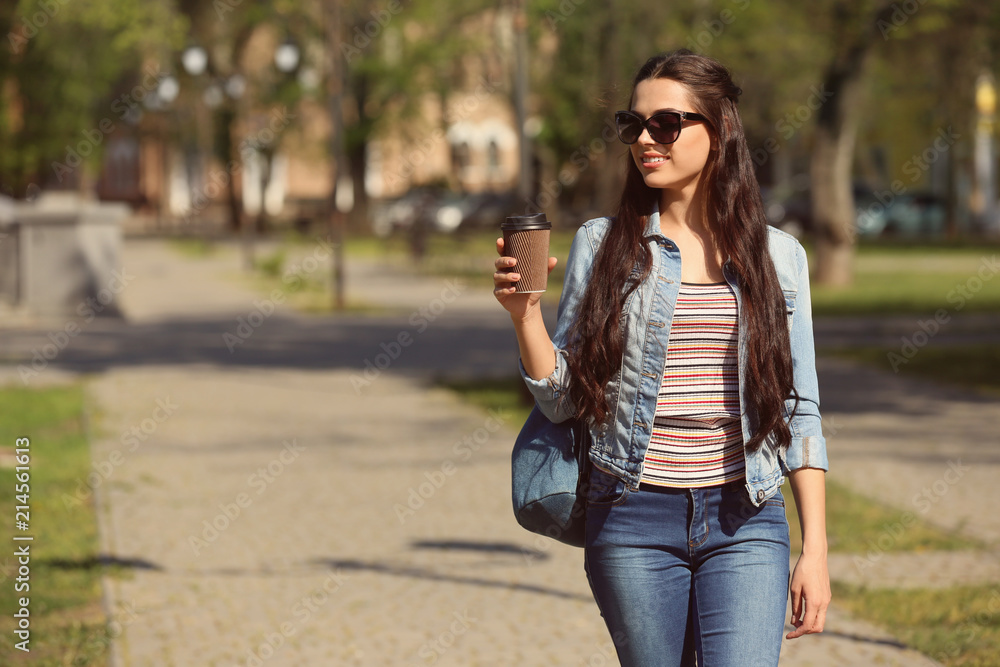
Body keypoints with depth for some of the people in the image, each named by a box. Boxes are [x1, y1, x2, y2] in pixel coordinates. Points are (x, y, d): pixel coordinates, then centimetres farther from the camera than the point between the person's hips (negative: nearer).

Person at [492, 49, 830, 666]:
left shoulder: (777, 255, 6)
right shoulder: (602, 245, 5)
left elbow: (798, 410, 7)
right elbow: (563, 400, 5)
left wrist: (816, 548, 2)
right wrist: (524, 311, -11)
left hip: (745, 522, 0)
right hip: (633, 521, 0)